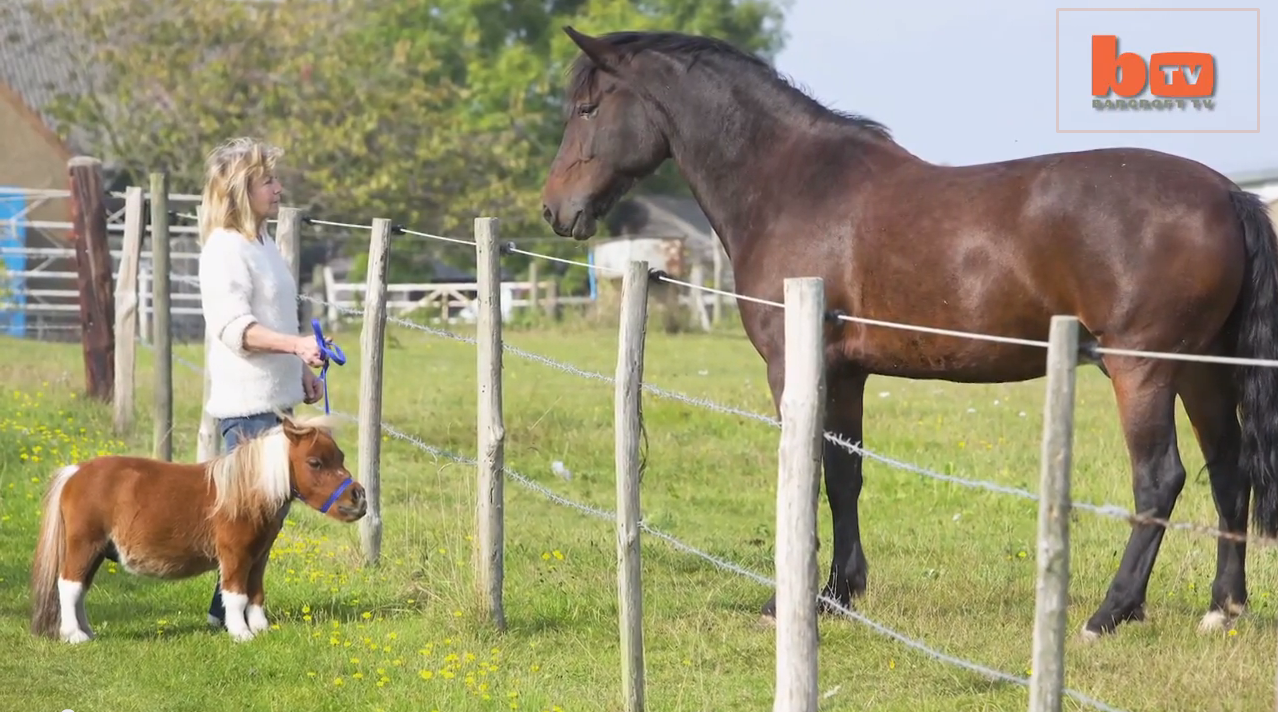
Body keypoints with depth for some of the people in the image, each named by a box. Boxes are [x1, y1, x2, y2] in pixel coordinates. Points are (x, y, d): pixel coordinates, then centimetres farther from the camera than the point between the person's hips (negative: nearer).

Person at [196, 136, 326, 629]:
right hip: (245, 402, -10)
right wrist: (296, 345, -32)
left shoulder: (262, 243, 16)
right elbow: (233, 325, -24)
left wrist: (301, 370, 23)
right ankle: (231, 607, -4)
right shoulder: (225, 248, -14)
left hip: (274, 398, 10)